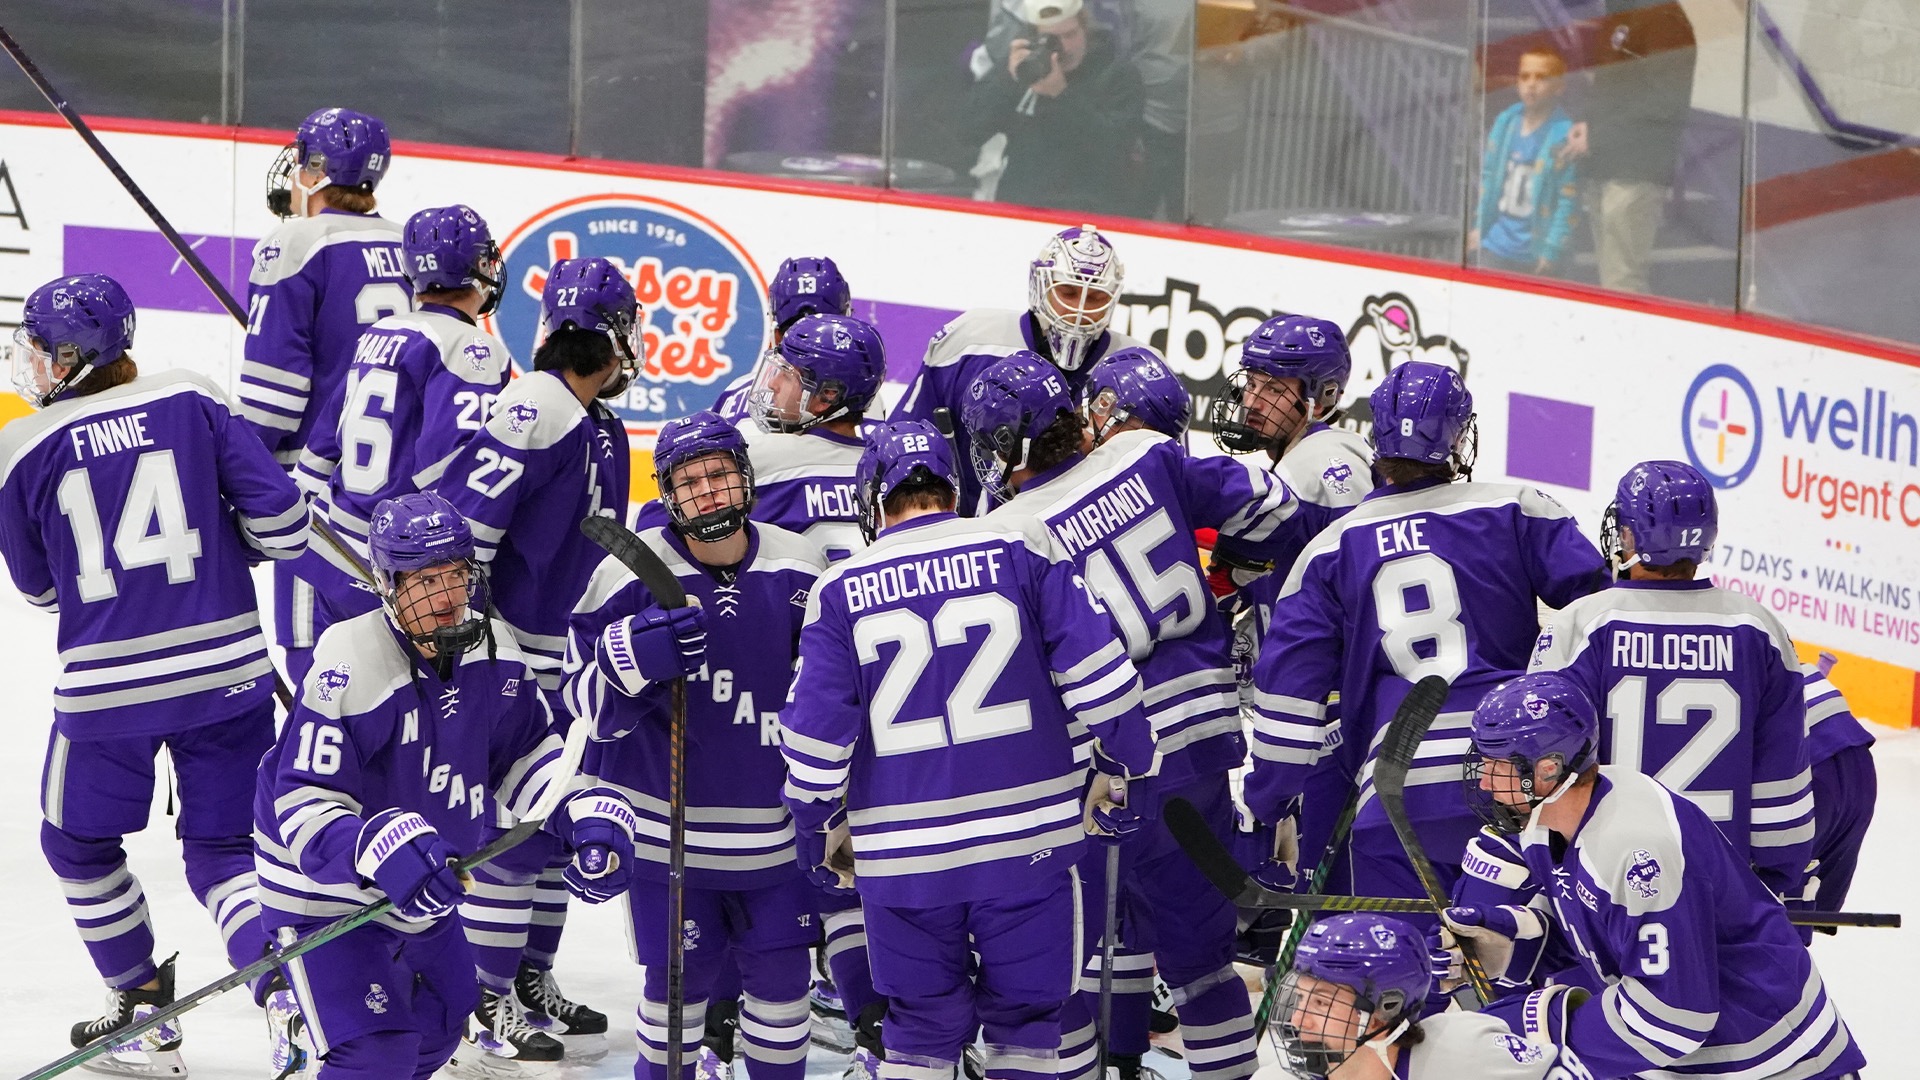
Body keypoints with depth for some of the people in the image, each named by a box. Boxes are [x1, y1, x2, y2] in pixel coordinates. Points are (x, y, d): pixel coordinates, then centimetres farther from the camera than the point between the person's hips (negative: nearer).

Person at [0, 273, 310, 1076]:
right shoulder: (193, 401, -1)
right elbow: (280, 521, -4)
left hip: (106, 691, -2)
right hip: (227, 674, 2)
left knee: (80, 845, 23)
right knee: (223, 851, 14)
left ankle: (144, 1014, 26)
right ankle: (287, 994, -8)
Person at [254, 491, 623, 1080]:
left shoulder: (491, 650, -8)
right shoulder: (349, 667, -30)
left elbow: (526, 753, 8)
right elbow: (306, 808, -31)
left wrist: (586, 810, -10)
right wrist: (382, 851, -48)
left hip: (424, 888, 8)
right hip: (326, 890, -8)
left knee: (443, 1021, 22)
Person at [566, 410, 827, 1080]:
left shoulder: (799, 571, -3)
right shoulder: (632, 574, -12)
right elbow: (589, 701, -10)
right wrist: (635, 658, -30)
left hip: (773, 820, 3)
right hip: (667, 820, -2)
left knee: (782, 974, 7)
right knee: (680, 976, 2)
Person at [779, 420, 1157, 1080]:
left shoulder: (840, 591, 1)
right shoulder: (1021, 549, -2)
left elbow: (815, 730, 2)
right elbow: (1095, 673, -4)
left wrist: (816, 830, 17)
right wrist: (1133, 764, 9)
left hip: (902, 850, 1)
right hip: (1027, 838, -1)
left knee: (921, 1026, 14)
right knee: (1023, 1015, 11)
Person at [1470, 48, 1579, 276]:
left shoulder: (1564, 135, -12)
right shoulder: (1505, 122, 5)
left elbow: (1568, 201, -12)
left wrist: (1551, 250, -14)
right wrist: (1479, 226, 13)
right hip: (1495, 247, 5)